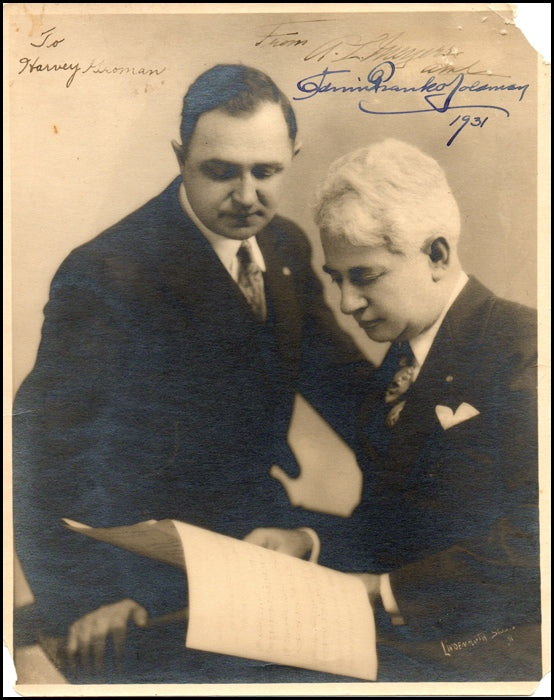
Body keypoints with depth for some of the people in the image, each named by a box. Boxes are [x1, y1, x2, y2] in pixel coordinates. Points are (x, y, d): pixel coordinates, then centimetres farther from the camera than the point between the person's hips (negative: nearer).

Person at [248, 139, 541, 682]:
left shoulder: (522, 348, -15)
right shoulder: (395, 366, 12)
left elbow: (532, 544, -21)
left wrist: (381, 591, -18)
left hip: (483, 652, -7)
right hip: (387, 633, 7)